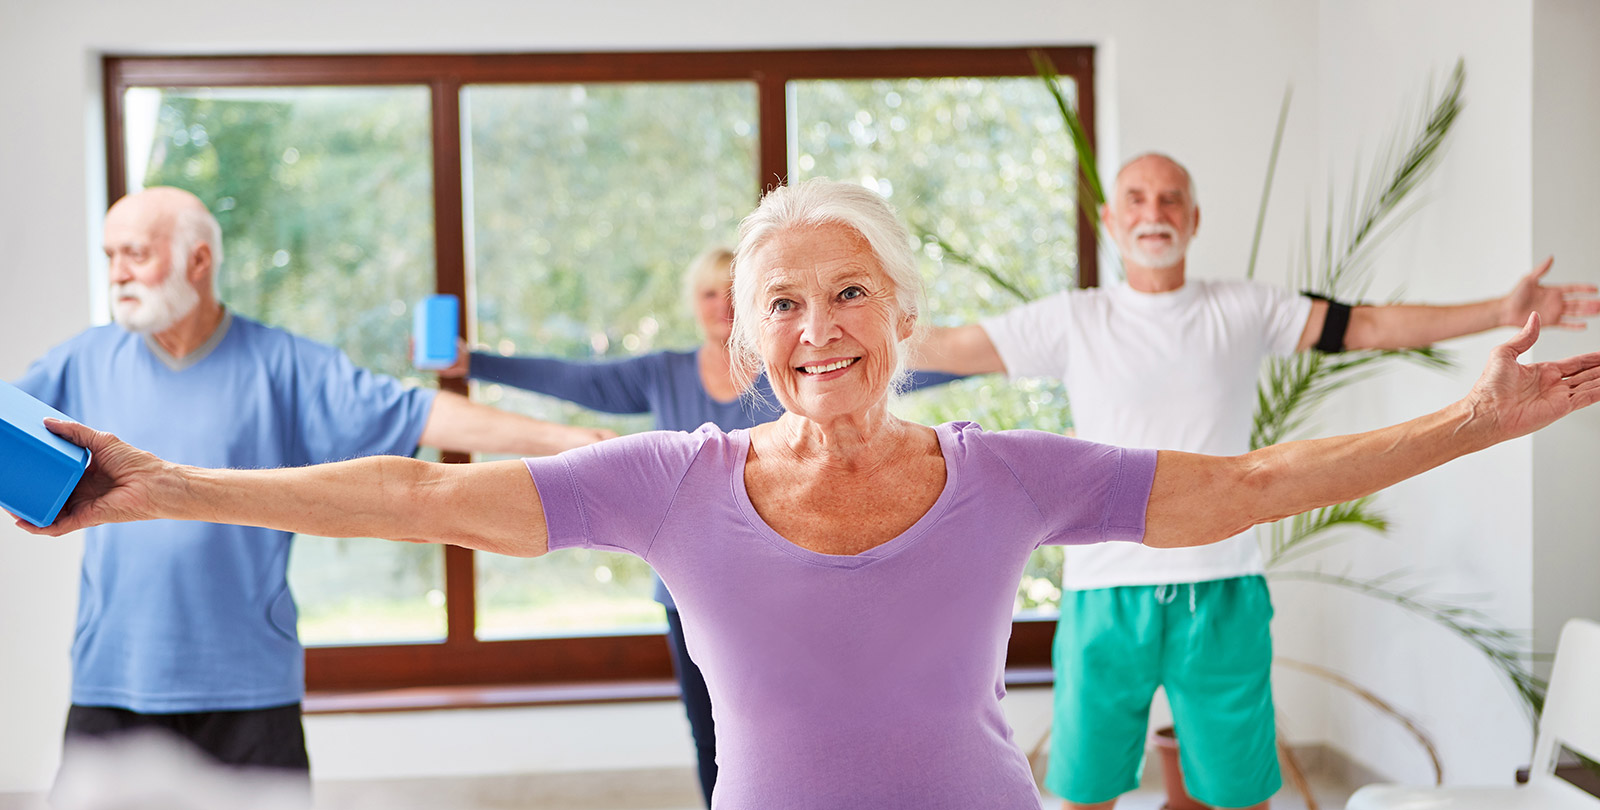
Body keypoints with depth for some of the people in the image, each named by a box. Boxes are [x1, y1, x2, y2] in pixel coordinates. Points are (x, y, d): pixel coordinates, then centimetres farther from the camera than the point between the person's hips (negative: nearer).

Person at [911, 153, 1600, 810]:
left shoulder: (1245, 311, 8)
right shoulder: (1073, 320, 5)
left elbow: (1367, 326, 5)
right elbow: (954, 347, 6)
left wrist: (1502, 311, -1)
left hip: (1224, 596, 1)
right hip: (1105, 595, 0)